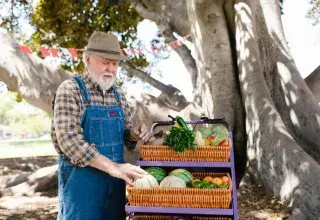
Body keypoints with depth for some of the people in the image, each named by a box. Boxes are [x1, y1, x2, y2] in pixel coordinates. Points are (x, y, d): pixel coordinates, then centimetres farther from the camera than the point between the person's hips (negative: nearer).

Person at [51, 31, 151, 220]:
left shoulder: (118, 95, 9)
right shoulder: (70, 90, -9)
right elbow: (69, 139, -20)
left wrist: (134, 133, -7)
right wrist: (113, 167, -27)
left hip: (115, 179, 6)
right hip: (81, 178, -6)